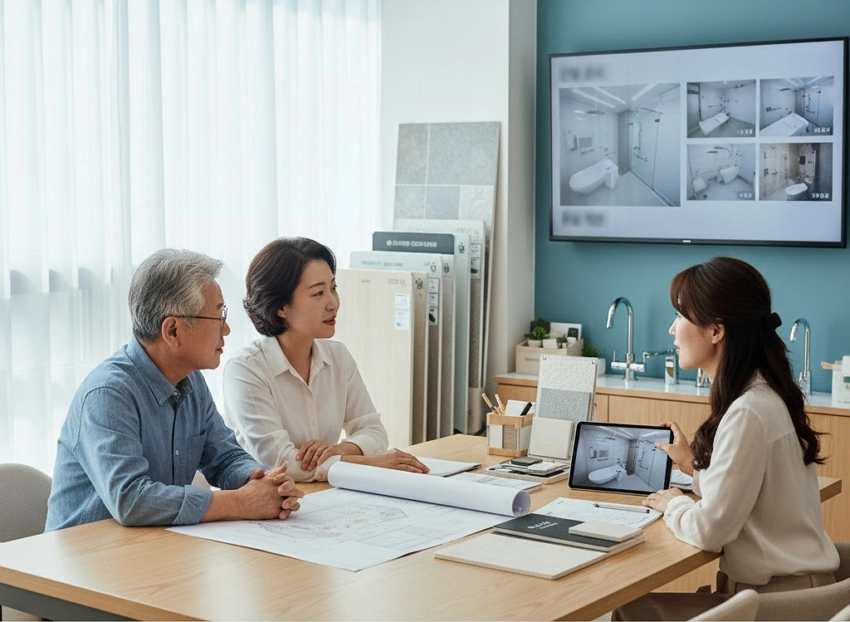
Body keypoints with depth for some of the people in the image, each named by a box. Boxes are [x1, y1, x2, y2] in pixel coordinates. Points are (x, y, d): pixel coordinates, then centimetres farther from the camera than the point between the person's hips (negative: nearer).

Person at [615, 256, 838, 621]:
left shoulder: (749, 412, -23)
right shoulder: (761, 394, 8)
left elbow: (710, 530, -21)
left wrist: (673, 504, -2)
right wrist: (694, 465, 13)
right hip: (785, 583, 9)